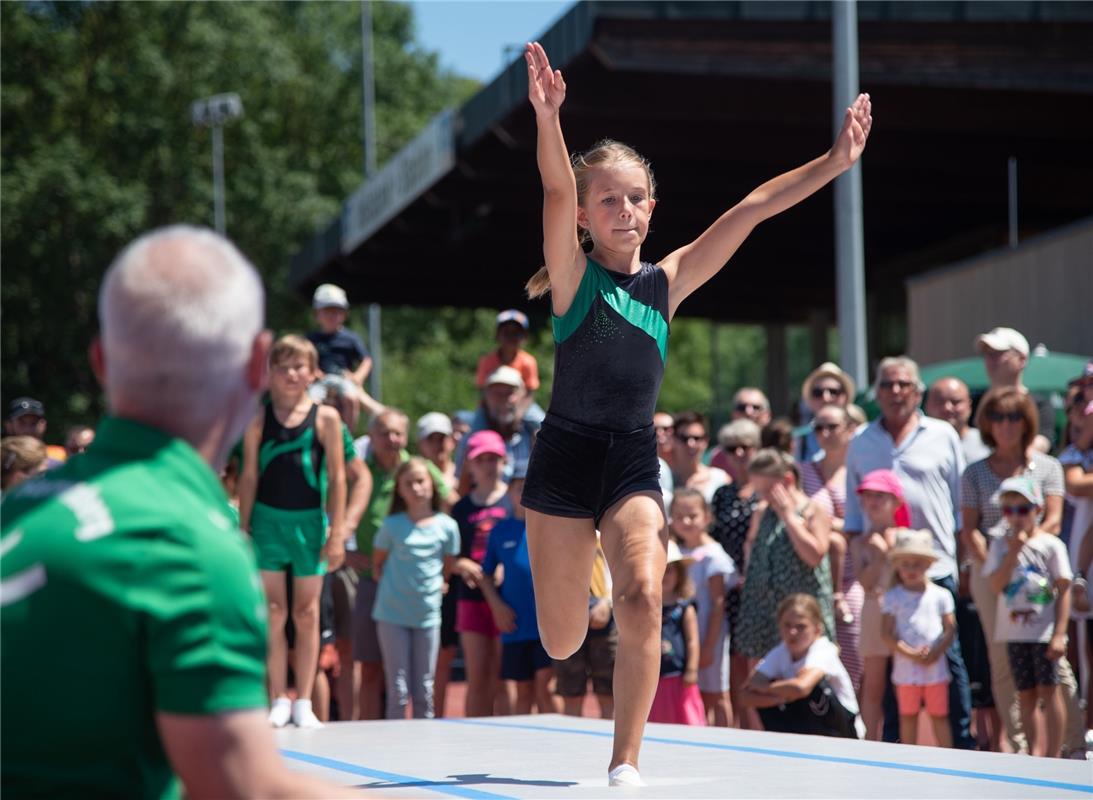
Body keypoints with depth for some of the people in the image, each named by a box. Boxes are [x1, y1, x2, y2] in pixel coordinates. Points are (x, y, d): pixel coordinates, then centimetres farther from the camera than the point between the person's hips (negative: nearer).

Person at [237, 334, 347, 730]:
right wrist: (242, 530, 2)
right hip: (268, 519, 0)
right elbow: (249, 478, 4)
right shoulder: (258, 420, 1)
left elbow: (337, 477, -1)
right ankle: (279, 701, 6)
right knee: (273, 612, 1)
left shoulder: (326, 417, -2)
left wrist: (337, 532, -5)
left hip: (309, 520, 0)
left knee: (307, 613, 5)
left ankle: (303, 704, 11)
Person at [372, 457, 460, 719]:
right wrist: (389, 587, 0)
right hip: (392, 615, -1)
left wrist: (436, 587, 4)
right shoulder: (392, 526, -4)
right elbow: (377, 564, 8)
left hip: (428, 615, 1)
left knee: (424, 691, 8)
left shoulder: (447, 526, -1)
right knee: (398, 690, 0)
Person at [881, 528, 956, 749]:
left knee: (940, 716, 5)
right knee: (908, 716, 8)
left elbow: (950, 629, 1)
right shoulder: (893, 597, -1)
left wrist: (936, 652, -15)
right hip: (906, 668, 0)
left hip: (936, 667, 0)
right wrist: (911, 654, -15)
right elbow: (887, 633, -5)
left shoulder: (940, 595, 1)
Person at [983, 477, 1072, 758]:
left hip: (1044, 632, -3)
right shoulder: (1000, 546, 5)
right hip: (1015, 632, 3)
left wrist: (1059, 634, -11)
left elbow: (1064, 592, -5)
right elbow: (997, 584, -8)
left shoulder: (1051, 545, -4)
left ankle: (1053, 754, 0)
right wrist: (1014, 551, -15)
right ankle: (1034, 750, 14)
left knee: (1048, 690, -4)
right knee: (1026, 694, 7)